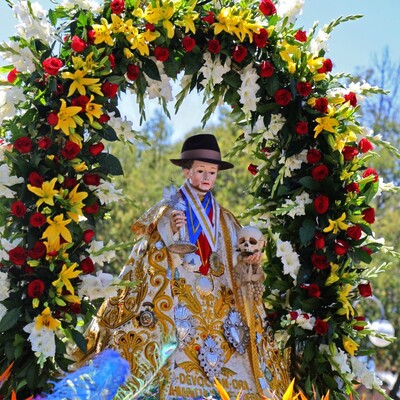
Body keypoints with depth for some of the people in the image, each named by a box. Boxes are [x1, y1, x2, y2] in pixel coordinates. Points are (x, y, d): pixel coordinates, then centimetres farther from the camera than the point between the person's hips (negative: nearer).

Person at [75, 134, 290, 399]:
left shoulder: (224, 219, 15)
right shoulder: (169, 209, 3)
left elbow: (234, 266, 16)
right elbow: (149, 258, -4)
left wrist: (251, 260, -4)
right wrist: (169, 231, -19)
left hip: (217, 305, 4)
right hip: (178, 301, -4)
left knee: (227, 373, -5)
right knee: (180, 364, -16)